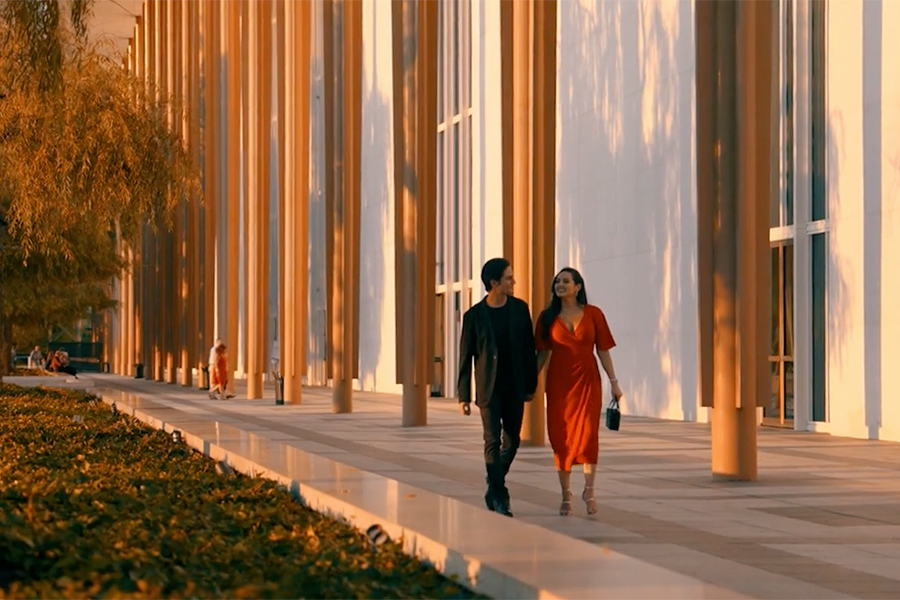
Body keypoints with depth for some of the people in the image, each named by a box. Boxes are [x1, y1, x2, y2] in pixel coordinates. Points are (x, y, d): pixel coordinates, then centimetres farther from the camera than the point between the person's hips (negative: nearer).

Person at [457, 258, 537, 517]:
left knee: (512, 441, 7)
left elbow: (529, 348, 8)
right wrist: (464, 395, -4)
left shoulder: (519, 308, 3)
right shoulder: (474, 315, -5)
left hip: (515, 387, 3)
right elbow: (465, 357, -1)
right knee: (493, 442, -5)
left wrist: (531, 384, 7)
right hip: (489, 388, -3)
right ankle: (500, 498, -2)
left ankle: (494, 488, 27)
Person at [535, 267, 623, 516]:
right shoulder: (548, 317, 6)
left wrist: (613, 381, 1)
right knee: (561, 437, 1)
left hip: (587, 380, -1)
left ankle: (589, 490, -1)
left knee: (588, 433, -12)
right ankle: (566, 495, 10)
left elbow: (603, 350, 4)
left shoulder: (593, 314, 2)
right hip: (559, 382, 1)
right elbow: (543, 353, 9)